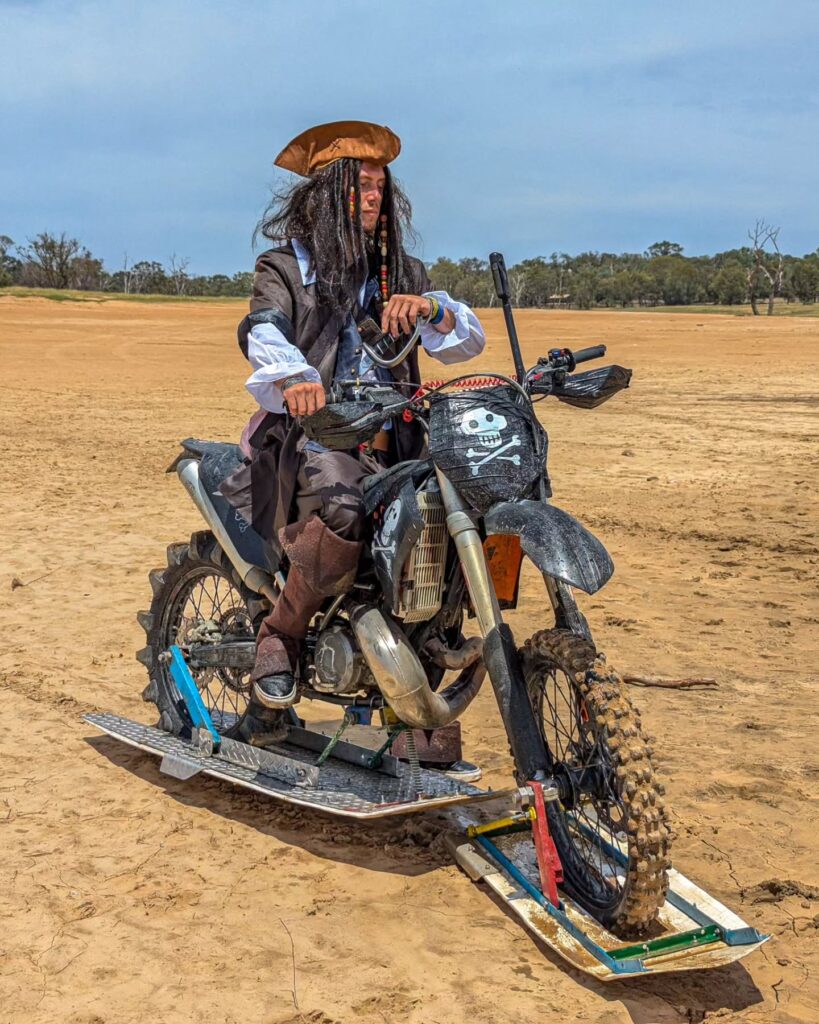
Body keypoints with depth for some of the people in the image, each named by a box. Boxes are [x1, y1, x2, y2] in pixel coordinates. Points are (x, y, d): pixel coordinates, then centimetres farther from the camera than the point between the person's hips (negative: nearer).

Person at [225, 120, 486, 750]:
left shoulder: (401, 273, 21)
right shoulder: (286, 267, 9)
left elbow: (469, 342, 9)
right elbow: (262, 332, -14)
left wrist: (430, 308, -15)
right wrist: (294, 377, -38)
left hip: (389, 445, 5)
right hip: (310, 437, -4)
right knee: (343, 512, -37)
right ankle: (280, 636, -12)